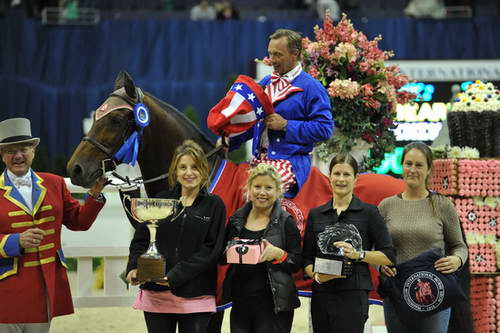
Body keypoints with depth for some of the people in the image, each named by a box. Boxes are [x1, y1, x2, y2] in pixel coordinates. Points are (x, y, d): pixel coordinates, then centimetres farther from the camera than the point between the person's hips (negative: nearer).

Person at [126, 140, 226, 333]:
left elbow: (212, 250, -7)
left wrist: (175, 276, -17)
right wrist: (134, 267, -12)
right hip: (156, 294, 2)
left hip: (195, 296, -2)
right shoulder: (161, 200, 10)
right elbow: (141, 239, 9)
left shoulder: (214, 206, 1)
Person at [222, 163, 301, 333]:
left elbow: (297, 263, -2)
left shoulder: (286, 222, -2)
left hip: (273, 306, -3)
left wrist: (278, 254, -20)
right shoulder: (236, 219, 9)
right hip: (240, 303, 4)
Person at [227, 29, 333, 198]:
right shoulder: (265, 83, 19)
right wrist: (230, 140, 7)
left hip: (290, 163, -6)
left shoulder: (311, 88, -3)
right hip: (259, 160, 7)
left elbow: (324, 128, -11)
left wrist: (286, 125, -13)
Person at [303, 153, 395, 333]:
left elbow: (388, 256, -1)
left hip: (353, 296, -4)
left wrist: (358, 254, -14)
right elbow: (307, 259, 12)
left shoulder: (368, 212, 3)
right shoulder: (316, 215, 14)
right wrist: (317, 276, -8)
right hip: (321, 296, 4)